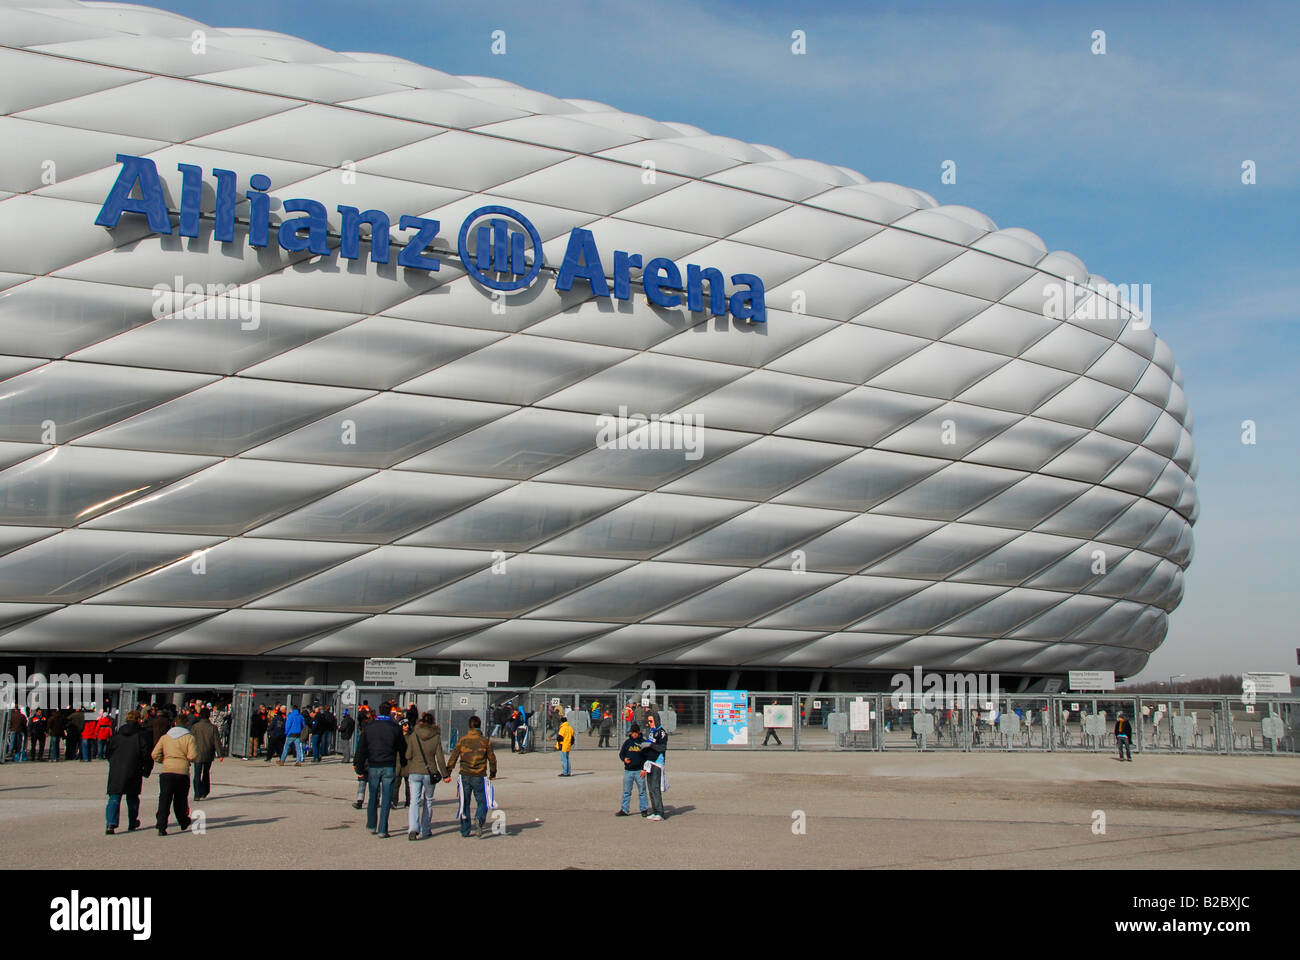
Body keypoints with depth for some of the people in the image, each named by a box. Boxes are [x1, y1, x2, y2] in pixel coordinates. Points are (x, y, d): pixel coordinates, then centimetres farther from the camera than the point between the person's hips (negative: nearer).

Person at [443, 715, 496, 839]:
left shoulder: (462, 740, 3)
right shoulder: (485, 741, 1)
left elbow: (453, 758, -1)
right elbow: (492, 759, 5)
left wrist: (447, 774, 3)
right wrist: (492, 774, 18)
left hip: (465, 776, 1)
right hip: (479, 777, -1)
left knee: (464, 803, 11)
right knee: (482, 802, 7)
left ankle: (465, 831, 12)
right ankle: (480, 819, -23)